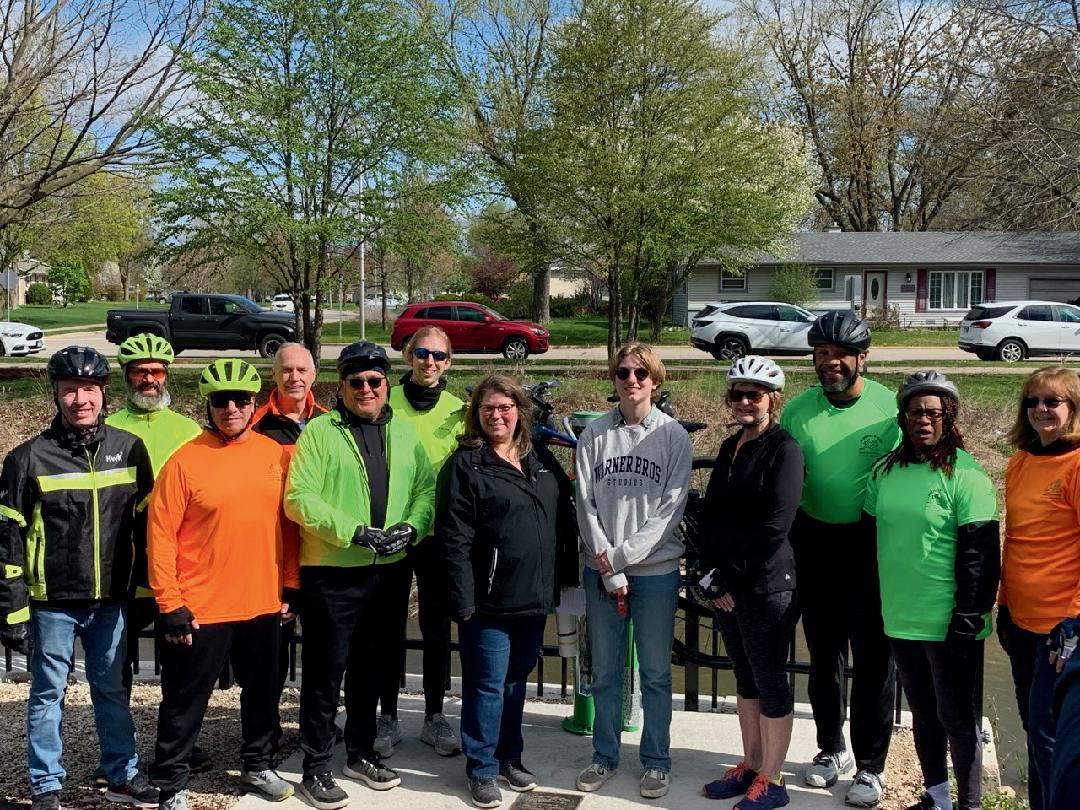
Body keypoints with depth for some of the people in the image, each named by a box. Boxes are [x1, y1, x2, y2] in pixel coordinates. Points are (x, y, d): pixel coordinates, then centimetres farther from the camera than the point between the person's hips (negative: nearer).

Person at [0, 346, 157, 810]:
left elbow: (146, 523, 9)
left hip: (110, 600, 2)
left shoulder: (129, 449, 1)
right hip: (52, 602, -2)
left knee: (111, 689, 14)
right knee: (48, 693, 9)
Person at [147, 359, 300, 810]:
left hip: (264, 604, 4)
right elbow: (161, 537, -10)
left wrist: (290, 586, 8)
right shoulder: (185, 461, -10)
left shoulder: (275, 454, 3)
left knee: (263, 692, 19)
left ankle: (258, 765, 39)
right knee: (185, 703, 8)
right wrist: (171, 605, -12)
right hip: (200, 610, -4)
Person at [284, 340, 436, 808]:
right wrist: (355, 531, -21)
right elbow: (299, 498, -15)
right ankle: (316, 769, 16)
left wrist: (411, 527, -11)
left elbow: (425, 489, 9)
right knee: (325, 672, 2)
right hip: (331, 573, -5)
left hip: (386, 571, 5)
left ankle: (361, 753, 34)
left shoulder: (403, 434, 10)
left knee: (369, 668, 18)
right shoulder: (319, 431, -7)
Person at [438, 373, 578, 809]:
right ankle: (482, 769, 16)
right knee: (487, 685, 2)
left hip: (535, 596, 5)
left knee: (517, 680, 17)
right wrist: (463, 599, -15)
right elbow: (454, 538, -11)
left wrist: (567, 576, 9)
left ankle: (510, 757, 31)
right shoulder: (465, 464, -7)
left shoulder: (541, 459, 10)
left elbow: (564, 519, 14)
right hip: (489, 600, -5)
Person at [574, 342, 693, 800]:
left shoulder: (673, 435, -3)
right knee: (604, 671, 11)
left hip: (655, 569, -1)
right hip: (601, 570, 2)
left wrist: (621, 555, -14)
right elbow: (586, 505, -2)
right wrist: (610, 572, -9)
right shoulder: (594, 434, 1)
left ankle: (656, 761, 21)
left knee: (655, 673, 7)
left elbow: (670, 509, -8)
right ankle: (604, 757, 25)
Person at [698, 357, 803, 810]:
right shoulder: (730, 447, 12)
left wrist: (731, 575, -13)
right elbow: (711, 513, 12)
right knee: (745, 678, 17)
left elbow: (775, 525, -17)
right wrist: (713, 576, 1)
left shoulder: (784, 449, -10)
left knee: (770, 683, 4)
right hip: (726, 585, 7)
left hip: (767, 586, -7)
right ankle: (750, 765, 30)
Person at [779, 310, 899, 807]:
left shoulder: (889, 407, -11)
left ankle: (871, 766, 21)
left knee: (873, 657, 5)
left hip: (871, 542, -3)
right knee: (823, 653, 16)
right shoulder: (798, 410, -1)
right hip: (815, 540, 3)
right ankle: (831, 748, 34)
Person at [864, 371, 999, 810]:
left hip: (947, 623, -6)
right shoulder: (885, 471, 6)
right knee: (923, 713, 18)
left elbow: (980, 553, -13)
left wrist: (969, 617, -16)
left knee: (956, 717, 7)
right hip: (900, 618, 6)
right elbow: (871, 535, 14)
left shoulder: (965, 475, -12)